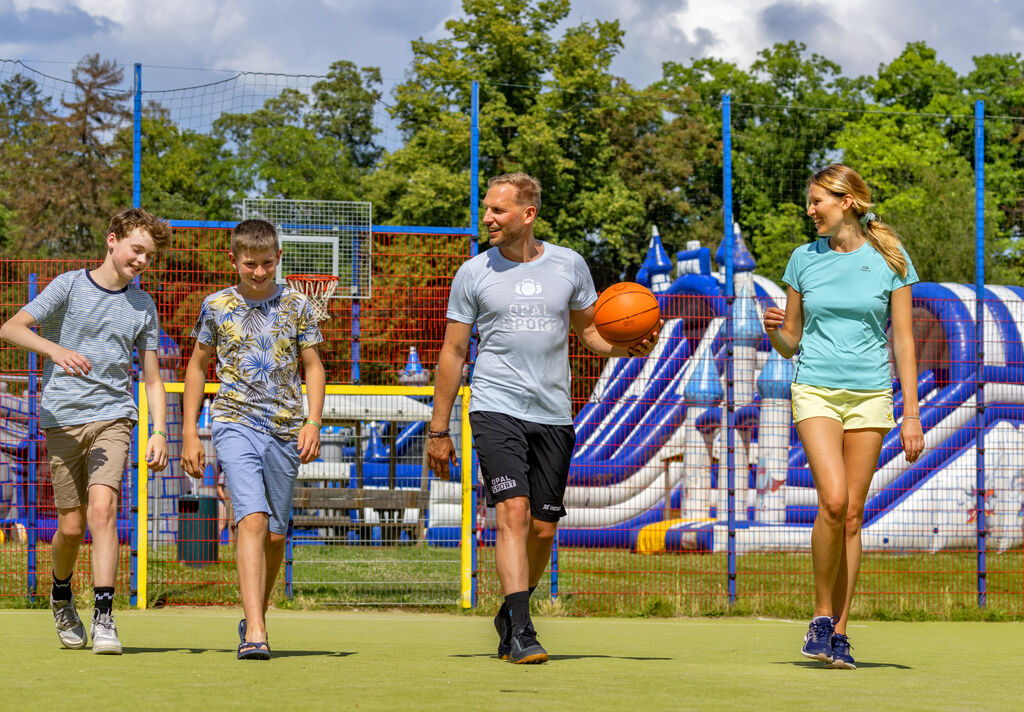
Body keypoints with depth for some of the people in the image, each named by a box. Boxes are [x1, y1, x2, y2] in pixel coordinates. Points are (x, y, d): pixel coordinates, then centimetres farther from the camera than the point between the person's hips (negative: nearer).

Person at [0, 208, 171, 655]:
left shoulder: (143, 307, 11)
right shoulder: (69, 286, 0)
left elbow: (152, 378, 16)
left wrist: (159, 432, 4)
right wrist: (54, 349, -29)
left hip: (113, 418, 1)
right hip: (62, 417, -1)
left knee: (102, 508, -20)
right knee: (71, 525, 1)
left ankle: (103, 618, -23)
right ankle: (61, 595, 32)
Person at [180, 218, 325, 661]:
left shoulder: (296, 305, 8)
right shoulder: (217, 306, 6)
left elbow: (313, 367, 12)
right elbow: (197, 367, 15)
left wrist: (313, 421, -3)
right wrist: (189, 434, 10)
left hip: (285, 430, 2)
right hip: (235, 423, -2)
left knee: (275, 534, 6)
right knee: (252, 519, -20)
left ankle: (256, 616, 28)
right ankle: (254, 634, -27)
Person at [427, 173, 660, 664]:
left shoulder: (569, 265, 7)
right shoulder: (473, 274, 3)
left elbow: (589, 331, 18)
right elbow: (453, 353, 7)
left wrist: (629, 347, -5)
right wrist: (438, 431, 5)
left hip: (553, 415, 3)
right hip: (496, 408, -3)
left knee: (543, 529, 4)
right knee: (513, 512, -19)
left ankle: (509, 615, 27)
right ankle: (521, 632, -24)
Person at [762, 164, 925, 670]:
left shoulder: (889, 260, 1)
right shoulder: (804, 259, 6)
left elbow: (903, 341, 2)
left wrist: (911, 414, -2)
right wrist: (774, 331, -11)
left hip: (869, 395, 0)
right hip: (816, 391, 0)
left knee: (852, 514, -1)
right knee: (833, 501, -19)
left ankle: (839, 631, 7)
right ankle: (822, 616, -4)